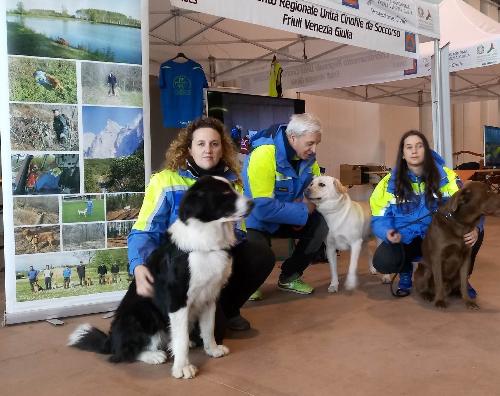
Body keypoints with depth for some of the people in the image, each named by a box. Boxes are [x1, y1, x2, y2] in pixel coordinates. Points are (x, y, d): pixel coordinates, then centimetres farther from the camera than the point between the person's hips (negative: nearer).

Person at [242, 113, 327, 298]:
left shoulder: (308, 155, -7)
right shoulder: (264, 155, -30)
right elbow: (263, 207, -34)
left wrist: (306, 203, -15)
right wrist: (303, 211, -24)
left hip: (286, 216, 7)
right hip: (256, 219, -7)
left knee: (320, 226, -10)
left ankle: (289, 277, 9)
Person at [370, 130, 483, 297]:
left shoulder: (445, 176, -9)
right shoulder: (390, 183, -9)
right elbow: (380, 218, -7)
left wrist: (474, 228, -32)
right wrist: (388, 233, -31)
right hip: (406, 241, -1)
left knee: (474, 234, -26)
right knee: (382, 262, -31)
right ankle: (405, 272, 10)